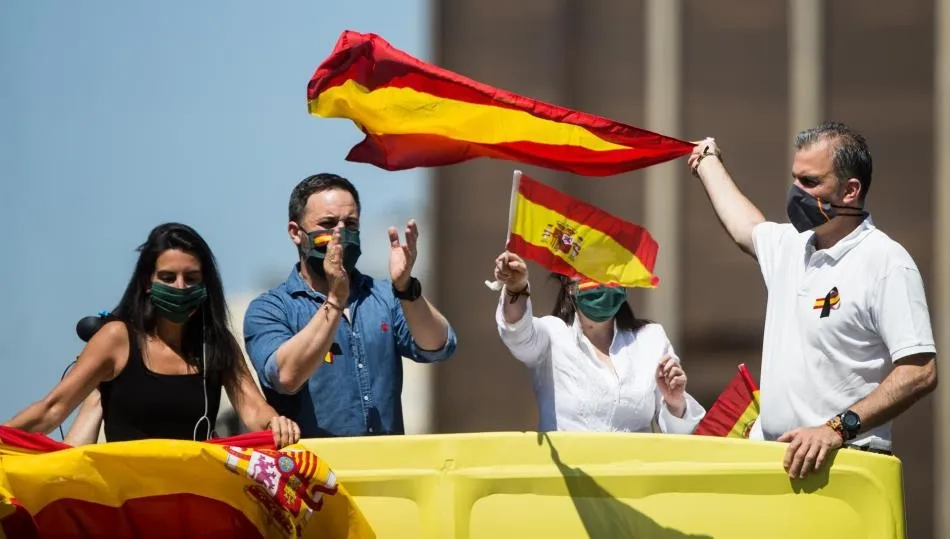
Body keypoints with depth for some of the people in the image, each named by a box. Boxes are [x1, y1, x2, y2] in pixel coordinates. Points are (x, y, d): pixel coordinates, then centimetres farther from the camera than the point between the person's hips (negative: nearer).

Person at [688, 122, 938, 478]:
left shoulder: (886, 263, -9)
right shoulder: (789, 245, 15)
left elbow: (920, 373, -16)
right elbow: (745, 229, 41)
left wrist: (838, 429, -25)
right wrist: (708, 163, 56)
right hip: (766, 455, 7)